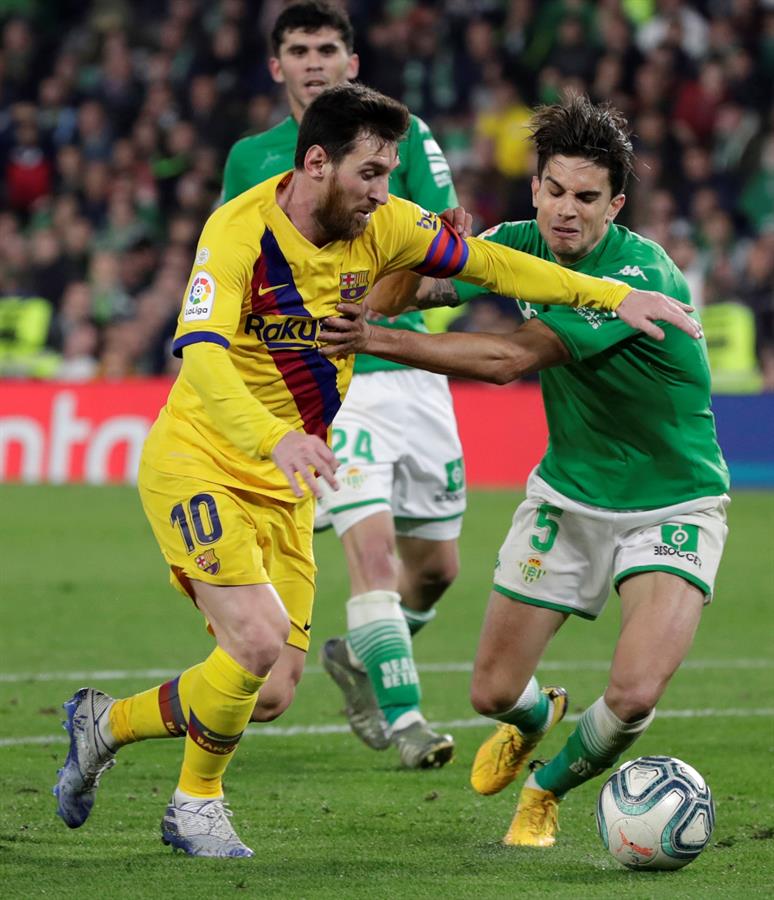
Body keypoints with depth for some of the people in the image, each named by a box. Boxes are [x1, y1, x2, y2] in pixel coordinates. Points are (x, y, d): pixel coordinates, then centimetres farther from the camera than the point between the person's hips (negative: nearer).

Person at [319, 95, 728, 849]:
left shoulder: (642, 275, -28)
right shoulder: (523, 244, -6)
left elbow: (510, 360, -34)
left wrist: (378, 340, -37)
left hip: (670, 508, -5)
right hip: (569, 496, 5)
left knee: (635, 694, -23)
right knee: (493, 691, 5)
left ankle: (547, 787, 11)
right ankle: (536, 718, 45)